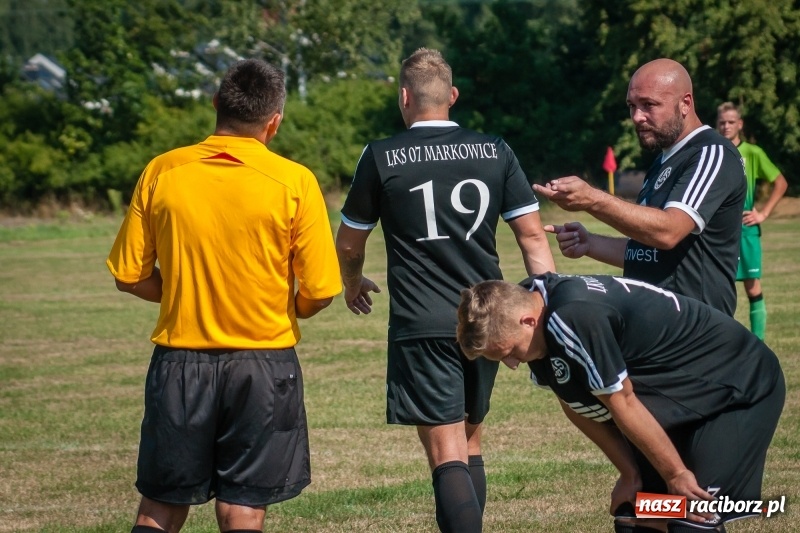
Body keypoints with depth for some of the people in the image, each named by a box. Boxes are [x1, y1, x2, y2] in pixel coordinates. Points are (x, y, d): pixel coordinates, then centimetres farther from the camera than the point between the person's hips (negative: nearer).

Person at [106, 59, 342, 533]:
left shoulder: (161, 173, -2)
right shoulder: (294, 182, -9)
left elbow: (129, 277, 2)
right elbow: (320, 293, -7)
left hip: (180, 361, 2)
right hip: (262, 364, -2)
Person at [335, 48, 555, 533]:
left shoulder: (381, 158, -2)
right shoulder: (496, 151, 5)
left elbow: (349, 243, 9)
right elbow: (532, 234, 2)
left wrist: (354, 284, 30)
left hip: (422, 326, -4)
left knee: (447, 457, -8)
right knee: (470, 443, 20)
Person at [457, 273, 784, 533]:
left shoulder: (573, 319, -35)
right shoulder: (530, 304, -7)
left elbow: (622, 404, -24)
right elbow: (579, 407, 2)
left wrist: (674, 473, -14)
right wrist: (630, 473, 3)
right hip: (684, 397, 9)